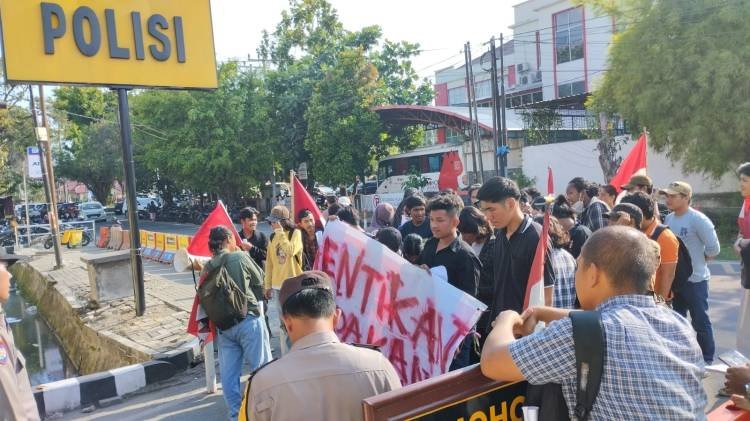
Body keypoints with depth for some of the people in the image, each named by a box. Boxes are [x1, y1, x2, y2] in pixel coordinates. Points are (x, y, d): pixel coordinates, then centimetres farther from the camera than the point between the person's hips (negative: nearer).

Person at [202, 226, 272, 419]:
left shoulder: (207, 267, 5)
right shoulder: (240, 257, -7)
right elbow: (260, 280, 3)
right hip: (249, 320, -5)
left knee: (229, 373, 9)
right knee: (261, 367, 6)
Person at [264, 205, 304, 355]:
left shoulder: (296, 233, -5)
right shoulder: (273, 237, 10)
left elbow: (290, 251, -25)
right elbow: (269, 263, 11)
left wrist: (280, 232, -17)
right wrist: (268, 285, 6)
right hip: (277, 286, 5)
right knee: (281, 323, 9)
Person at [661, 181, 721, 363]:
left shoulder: (698, 220, -17)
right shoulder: (669, 218, 2)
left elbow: (713, 248, -14)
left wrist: (696, 260, -3)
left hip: (695, 279, -7)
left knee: (700, 321, 4)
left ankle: (707, 359, 18)